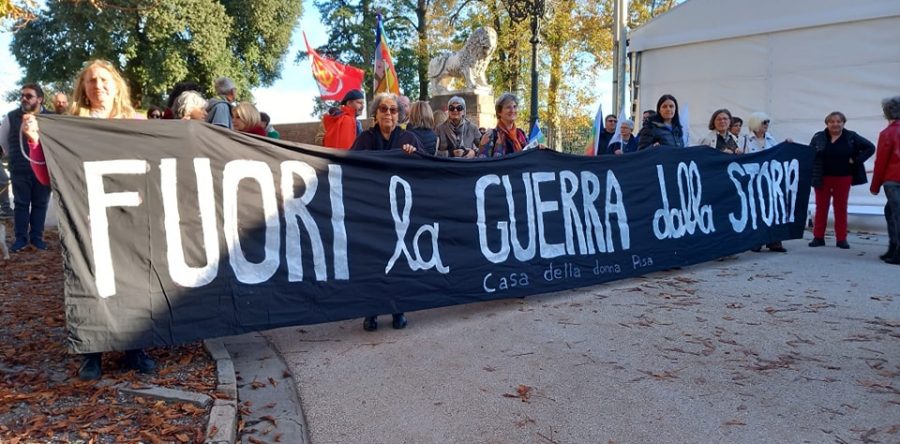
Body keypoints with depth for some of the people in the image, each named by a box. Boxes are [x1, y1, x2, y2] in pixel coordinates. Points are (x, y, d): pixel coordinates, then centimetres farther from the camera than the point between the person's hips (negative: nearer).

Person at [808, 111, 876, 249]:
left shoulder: (852, 137, 1)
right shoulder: (818, 137, 1)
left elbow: (870, 147, 4)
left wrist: (856, 160, -7)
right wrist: (811, 173, -13)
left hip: (843, 179, 0)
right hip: (822, 179, 0)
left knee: (841, 208, 6)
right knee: (821, 207, 4)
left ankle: (841, 239, 11)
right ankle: (818, 237, 10)